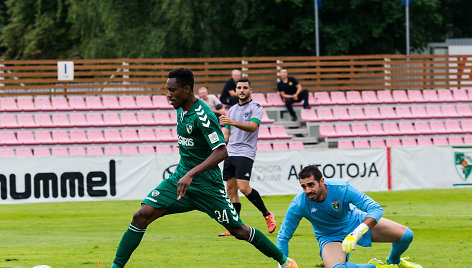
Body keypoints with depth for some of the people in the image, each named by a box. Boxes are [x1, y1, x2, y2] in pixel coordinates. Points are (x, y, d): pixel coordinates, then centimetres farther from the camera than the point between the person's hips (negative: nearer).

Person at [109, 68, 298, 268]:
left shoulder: (202, 116, -22)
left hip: (206, 185, -7)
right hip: (180, 178, 7)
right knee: (142, 216, -9)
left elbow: (221, 152, -30)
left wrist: (191, 174, -37)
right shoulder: (181, 108, 4)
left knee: (239, 231, 0)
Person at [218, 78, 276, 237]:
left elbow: (252, 126, -19)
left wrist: (232, 122, -31)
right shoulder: (232, 109, 18)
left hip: (245, 153, -7)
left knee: (243, 187, -19)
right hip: (231, 153, 7)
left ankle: (267, 215, -2)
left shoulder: (256, 108, -2)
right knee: (231, 189, 1)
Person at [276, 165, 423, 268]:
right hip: (330, 237, -1)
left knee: (405, 235, -11)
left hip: (355, 222, 1)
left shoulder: (341, 188, -31)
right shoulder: (298, 205, -27)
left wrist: (355, 235, -46)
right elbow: (283, 237, -14)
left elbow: (376, 209, -33)